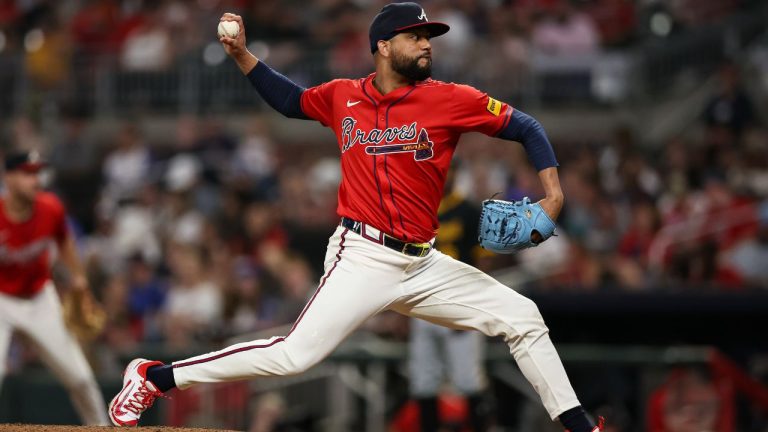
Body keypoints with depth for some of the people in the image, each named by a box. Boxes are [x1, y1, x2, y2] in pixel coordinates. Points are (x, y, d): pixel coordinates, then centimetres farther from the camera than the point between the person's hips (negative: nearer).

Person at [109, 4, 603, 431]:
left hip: (423, 266, 3)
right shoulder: (343, 97, 4)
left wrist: (553, 192, -9)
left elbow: (525, 127, 3)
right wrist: (242, 55, 14)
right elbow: (289, 100, 24)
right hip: (364, 258, -3)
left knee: (522, 318, 2)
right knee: (295, 354, -18)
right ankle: (153, 377, -10)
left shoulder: (451, 99, 0)